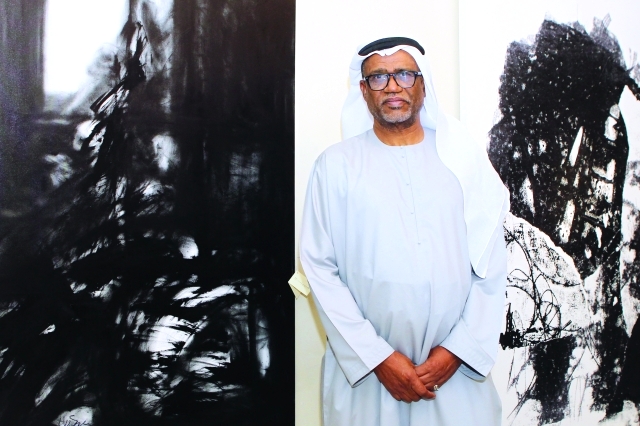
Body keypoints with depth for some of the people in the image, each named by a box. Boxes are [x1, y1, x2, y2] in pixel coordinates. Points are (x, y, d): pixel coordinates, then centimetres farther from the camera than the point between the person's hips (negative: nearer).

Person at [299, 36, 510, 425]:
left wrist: (458, 349, -7)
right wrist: (378, 356, -9)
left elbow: (492, 266, 1)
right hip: (364, 365, -1)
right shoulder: (337, 164, -2)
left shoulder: (463, 158, 2)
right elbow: (320, 268, -5)